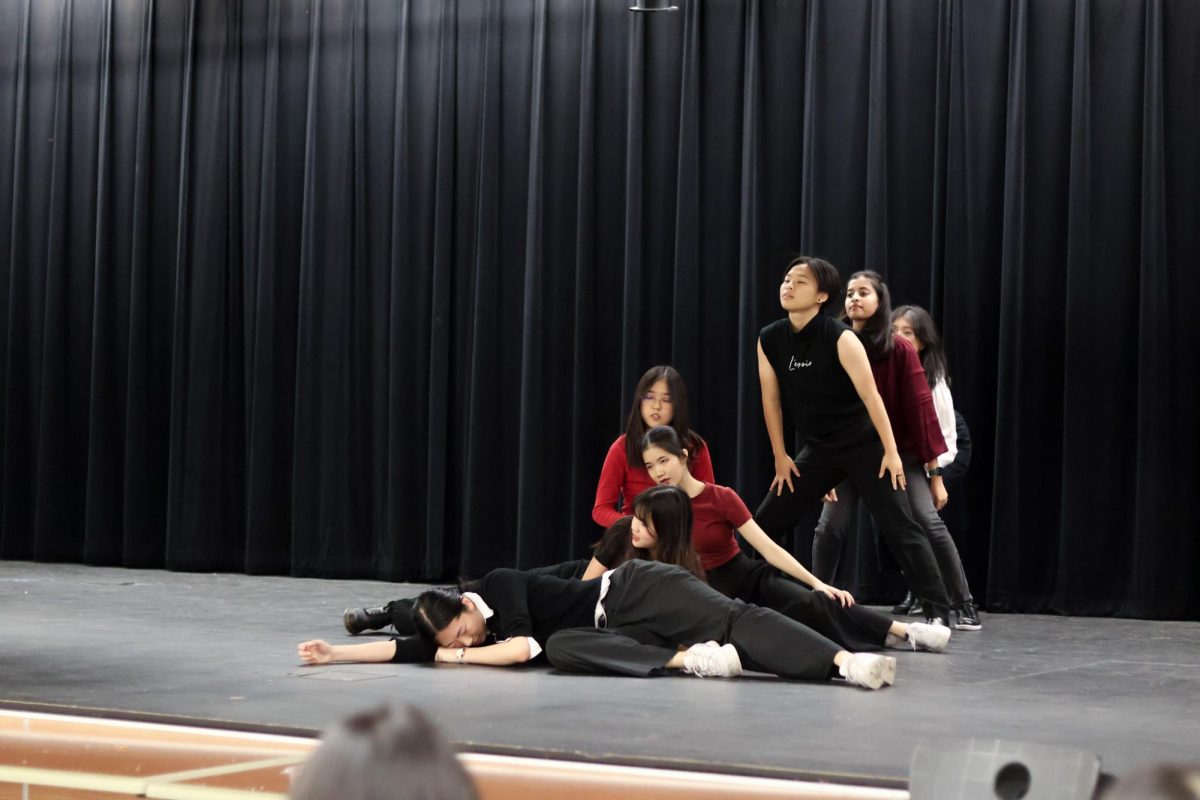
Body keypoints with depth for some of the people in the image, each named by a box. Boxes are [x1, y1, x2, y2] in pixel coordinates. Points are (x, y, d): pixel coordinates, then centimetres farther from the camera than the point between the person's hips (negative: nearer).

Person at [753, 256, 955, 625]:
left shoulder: (841, 338, -18)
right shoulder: (769, 340, -3)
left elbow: (870, 395, -17)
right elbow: (771, 400, 5)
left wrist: (891, 451, -18)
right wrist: (781, 458, 7)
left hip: (864, 444, -5)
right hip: (817, 448, 5)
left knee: (899, 525, -10)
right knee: (764, 522, 2)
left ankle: (938, 609, -9)